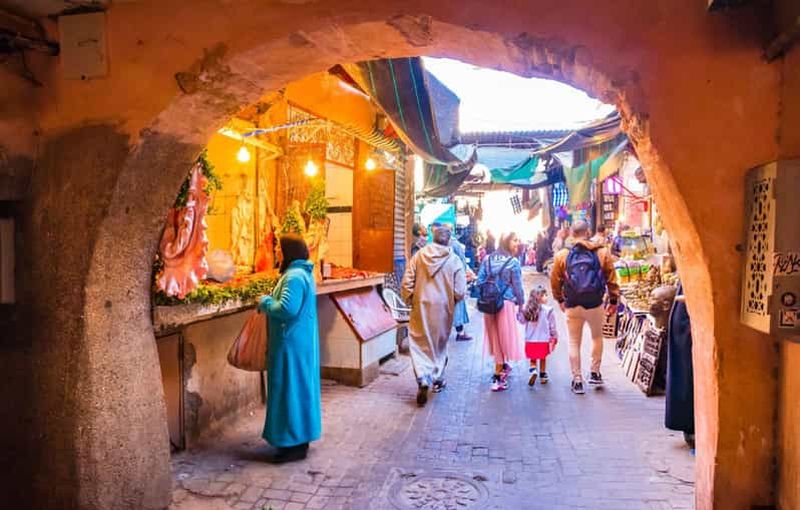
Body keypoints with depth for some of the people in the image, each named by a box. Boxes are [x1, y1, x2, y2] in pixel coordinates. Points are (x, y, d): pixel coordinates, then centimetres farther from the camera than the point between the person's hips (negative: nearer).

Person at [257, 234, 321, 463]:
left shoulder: (294, 277, -20)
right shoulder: (302, 273, 13)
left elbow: (287, 309, -29)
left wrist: (265, 302, -12)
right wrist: (271, 301, 5)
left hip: (292, 343, -11)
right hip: (301, 340, 11)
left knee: (291, 388, -2)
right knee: (298, 387, 17)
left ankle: (295, 444, 7)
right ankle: (300, 436, 29)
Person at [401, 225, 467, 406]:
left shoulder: (418, 256, -5)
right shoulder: (454, 260, -8)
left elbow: (406, 284, -5)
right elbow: (459, 292, -8)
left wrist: (410, 300, 11)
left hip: (421, 306, 0)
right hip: (443, 309, 0)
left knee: (420, 344, 6)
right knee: (440, 344, 18)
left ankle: (423, 379, -11)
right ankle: (438, 379, 31)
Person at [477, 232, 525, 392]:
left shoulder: (488, 259, 4)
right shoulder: (513, 262, -8)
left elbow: (480, 281, 3)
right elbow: (517, 286, -5)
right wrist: (521, 304, 5)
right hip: (506, 303, -5)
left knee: (495, 337, 17)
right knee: (504, 337, 3)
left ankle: (502, 366, 35)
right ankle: (498, 376, 2)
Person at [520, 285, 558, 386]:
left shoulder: (526, 310, -4)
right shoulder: (548, 310, -12)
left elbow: (522, 321, 10)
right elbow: (552, 326, -4)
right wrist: (555, 337, 9)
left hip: (530, 340, 2)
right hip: (543, 340, -2)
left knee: (532, 359, 17)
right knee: (543, 358, 17)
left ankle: (533, 370, -6)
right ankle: (543, 376, 25)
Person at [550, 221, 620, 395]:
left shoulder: (562, 255, -3)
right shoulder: (602, 253, -3)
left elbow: (555, 280, 4)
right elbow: (611, 279, 1)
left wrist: (560, 300, 19)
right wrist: (613, 300, 12)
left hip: (572, 305, 0)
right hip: (595, 304, 0)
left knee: (574, 342, 10)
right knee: (597, 337, 24)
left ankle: (577, 380, 12)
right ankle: (594, 373, 28)